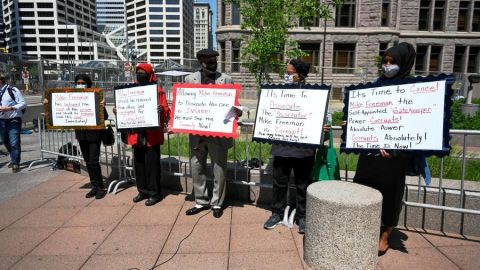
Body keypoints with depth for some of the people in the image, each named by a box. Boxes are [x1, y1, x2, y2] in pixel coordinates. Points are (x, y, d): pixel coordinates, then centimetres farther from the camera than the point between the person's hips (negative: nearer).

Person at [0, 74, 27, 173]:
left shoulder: (13, 90, -9)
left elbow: (23, 104, -11)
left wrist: (10, 108, -21)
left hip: (13, 120, -7)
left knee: (14, 142, -9)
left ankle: (15, 163, 0)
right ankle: (13, 159, 35)